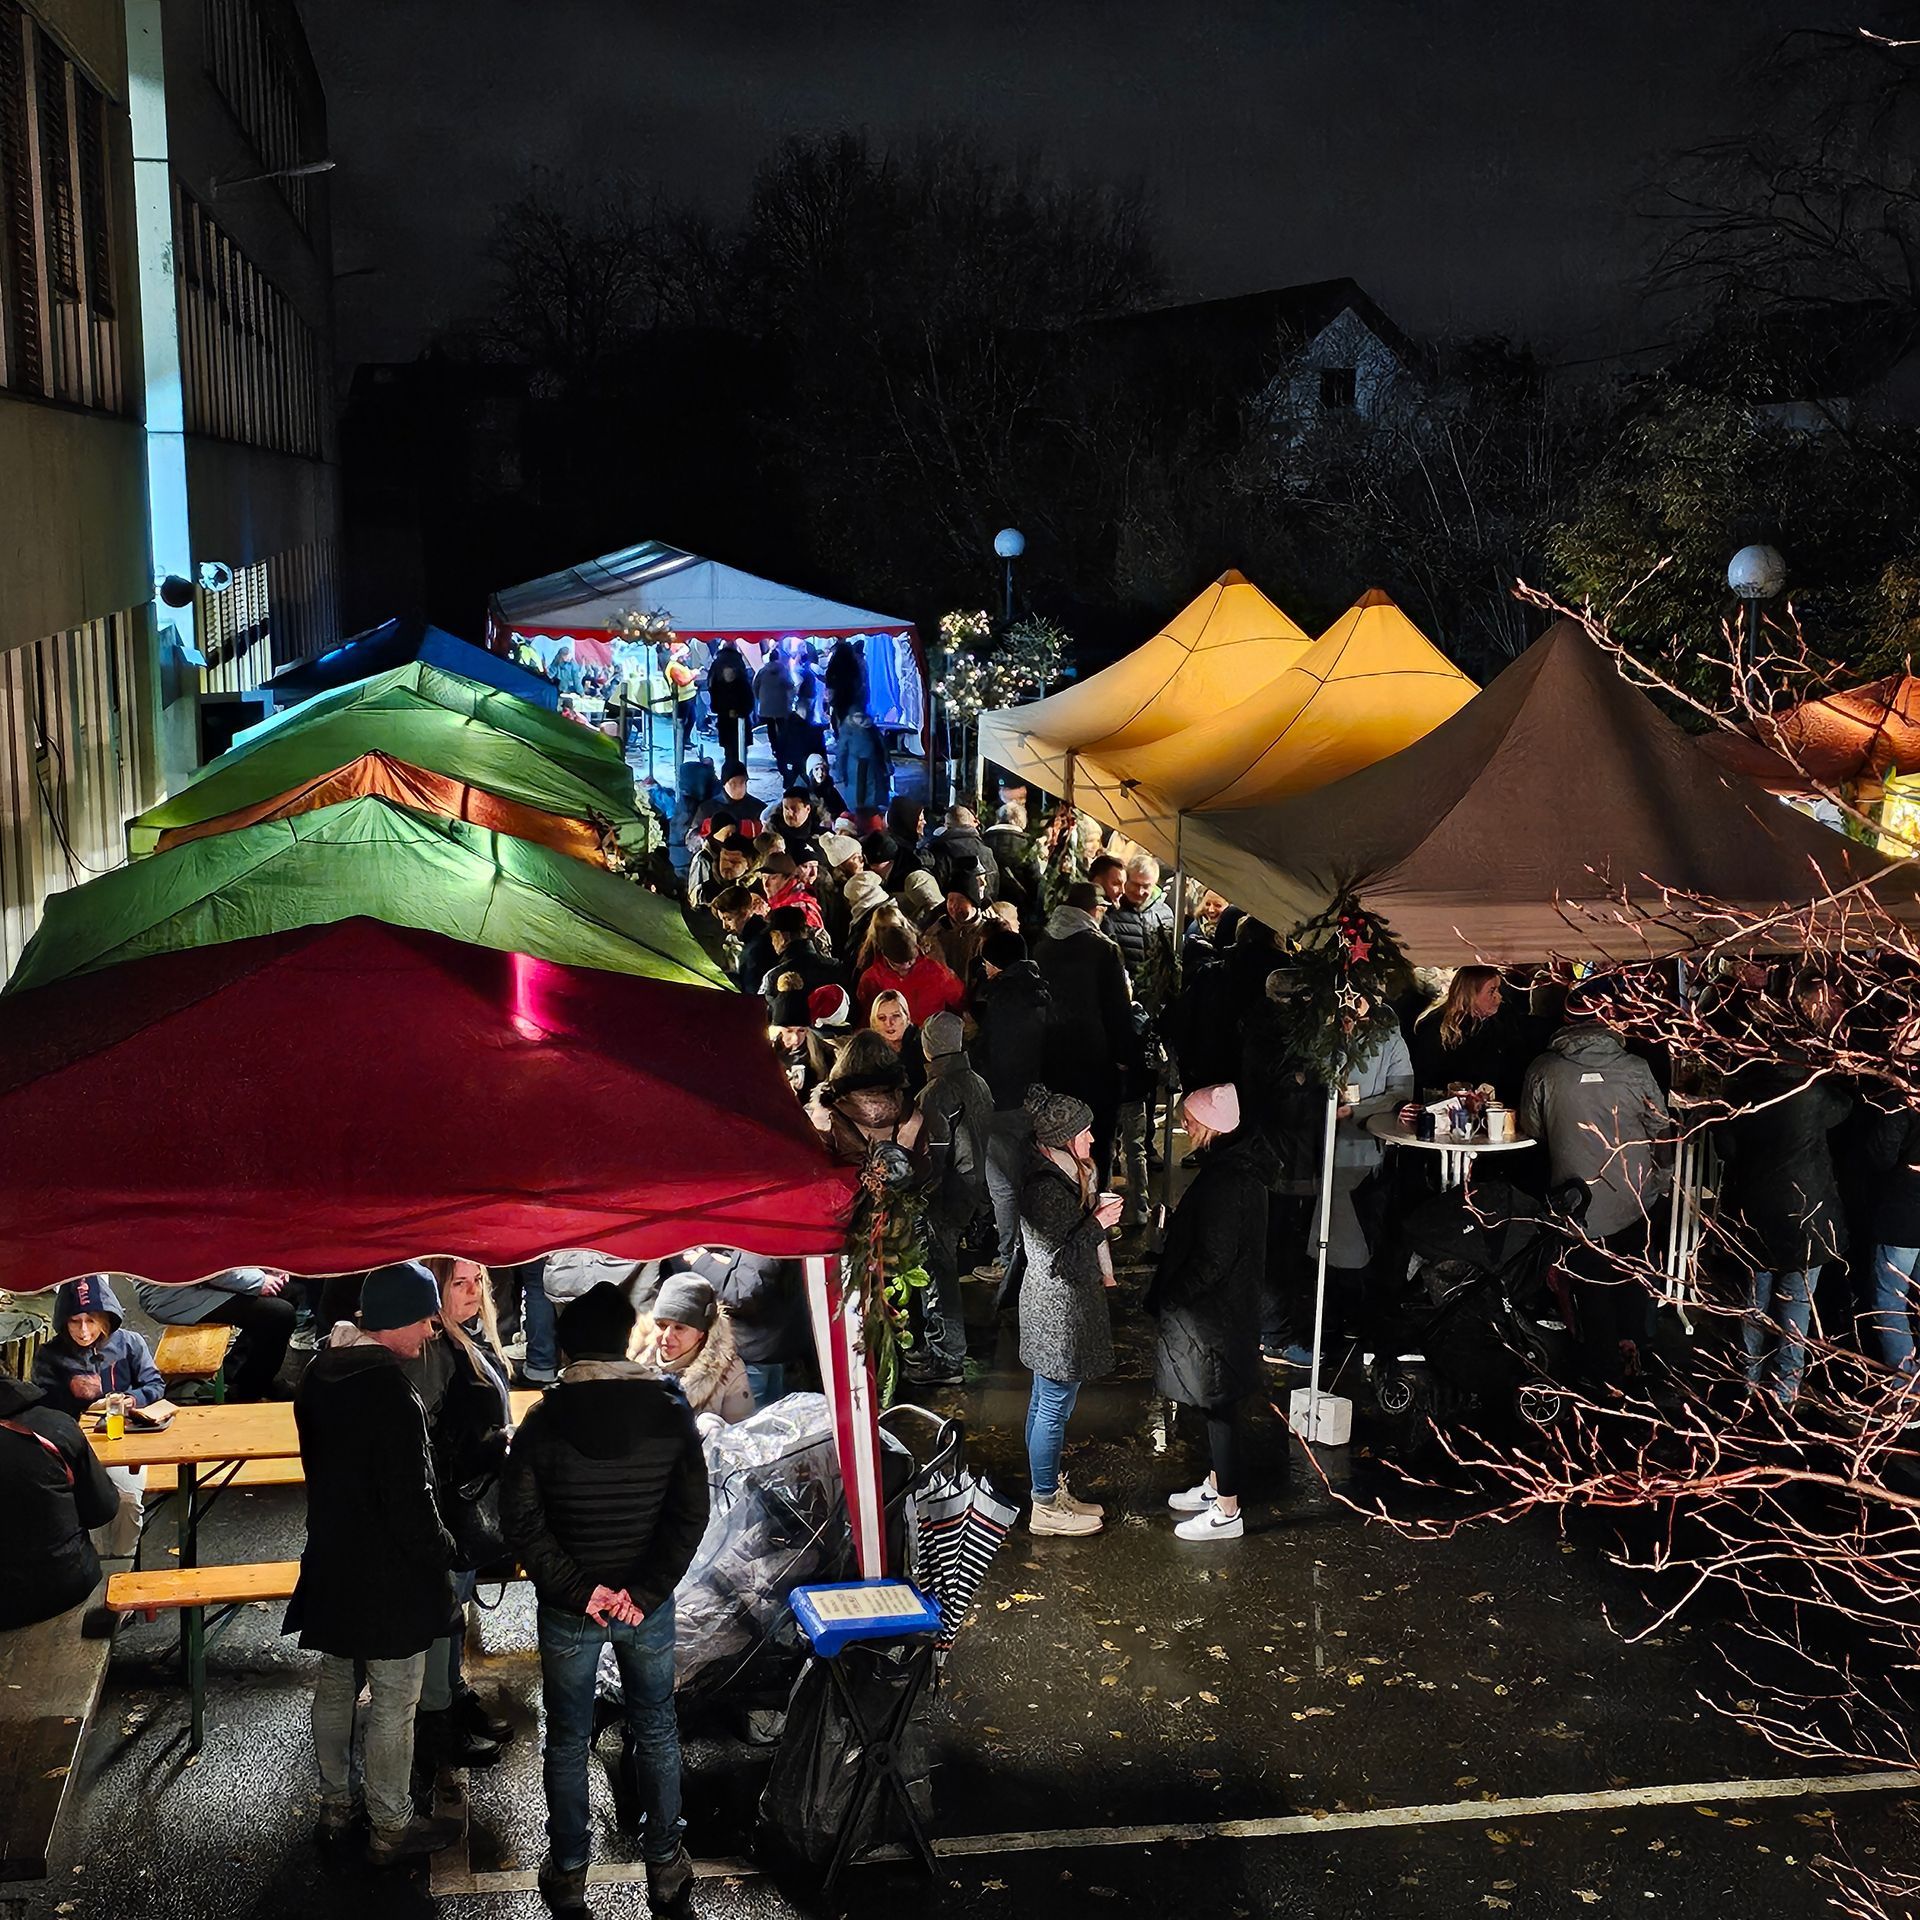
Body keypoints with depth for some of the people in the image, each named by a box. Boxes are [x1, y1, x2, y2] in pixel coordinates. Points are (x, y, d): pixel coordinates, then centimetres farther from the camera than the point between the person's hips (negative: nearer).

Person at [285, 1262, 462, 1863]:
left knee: (336, 1685, 21)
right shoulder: (392, 1394, -25)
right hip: (389, 1575, -8)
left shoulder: (318, 1375, 1)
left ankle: (335, 1802, 36)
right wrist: (439, 1554, -8)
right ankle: (390, 1827, 16)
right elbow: (411, 1497, -22)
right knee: (393, 1704, 5)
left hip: (331, 1559, 8)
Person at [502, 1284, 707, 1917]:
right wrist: (644, 1592, -10)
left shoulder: (542, 1423, -12)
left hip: (567, 1611, -1)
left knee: (568, 1741, 14)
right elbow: (690, 1516, -10)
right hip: (649, 1605, 1)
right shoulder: (672, 1415, -8)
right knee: (656, 1733, 17)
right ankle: (664, 1865, 26)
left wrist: (579, 1589, -11)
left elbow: (522, 1524, -14)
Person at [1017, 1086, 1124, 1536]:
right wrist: (1098, 1223, -21)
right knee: (1054, 1408, 1)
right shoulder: (1047, 1188, -26)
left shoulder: (1057, 1174, 6)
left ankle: (1047, 1486, 31)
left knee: (1045, 1402, 19)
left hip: (1052, 1306, 10)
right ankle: (1047, 1507, 12)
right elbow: (1057, 1260, -25)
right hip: (1060, 1312, -10)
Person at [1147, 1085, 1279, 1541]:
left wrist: (1167, 1298, -15)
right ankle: (1216, 1485, 37)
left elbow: (1213, 1261, -25)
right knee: (1217, 1403, 22)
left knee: (1219, 1405, 2)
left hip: (1216, 1312, -10)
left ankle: (1227, 1512, 13)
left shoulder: (1225, 1182, -27)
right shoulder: (1240, 1163, 3)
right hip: (1229, 1304, 10)